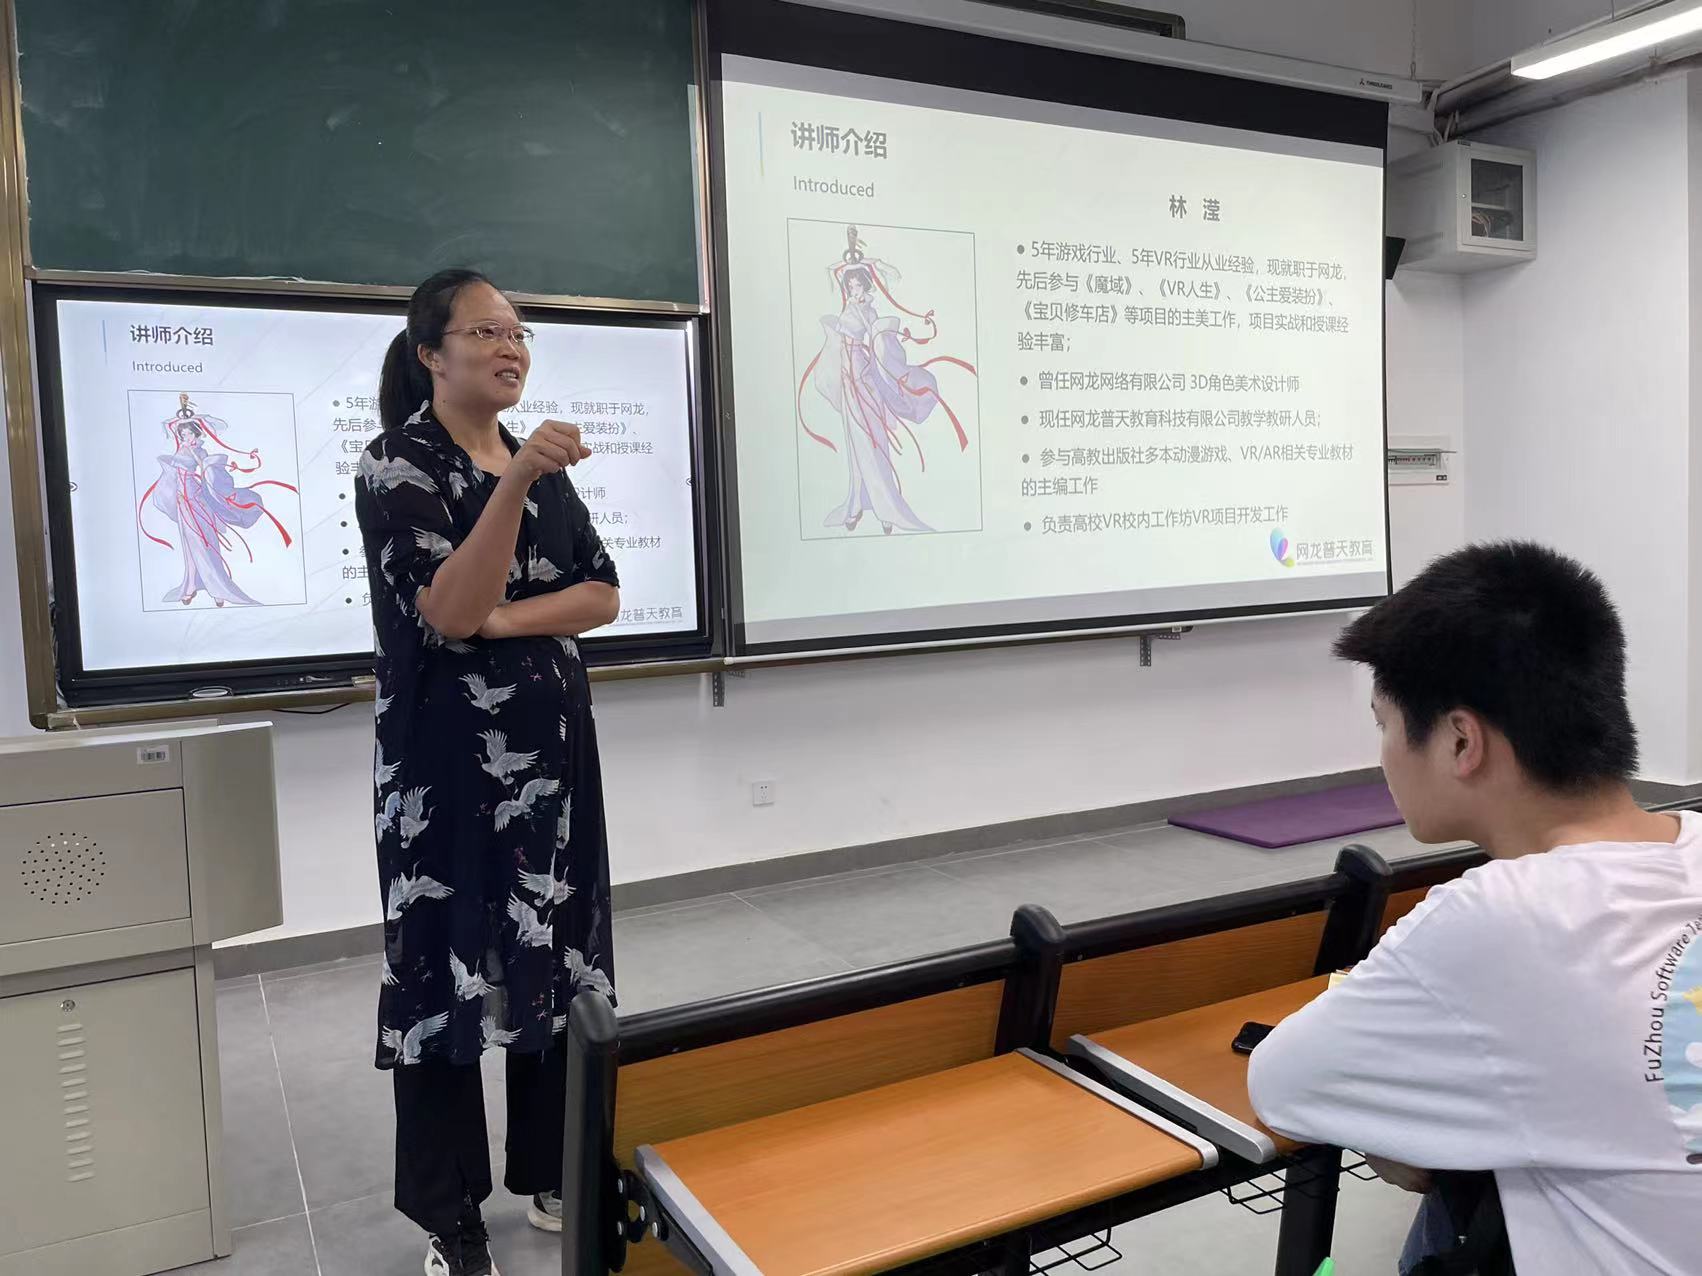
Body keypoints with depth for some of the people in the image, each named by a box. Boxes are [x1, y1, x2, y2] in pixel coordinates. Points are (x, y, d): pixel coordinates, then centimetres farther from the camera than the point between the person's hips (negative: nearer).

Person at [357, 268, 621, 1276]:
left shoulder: (542, 458, 11)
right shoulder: (399, 463, -8)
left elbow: (603, 596, 4)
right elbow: (447, 612, -21)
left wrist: (503, 619, -12)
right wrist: (516, 483, -33)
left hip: (554, 741, 6)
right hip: (448, 754, -5)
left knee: (558, 957, 10)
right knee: (452, 966, 2)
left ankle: (550, 1172, 27)